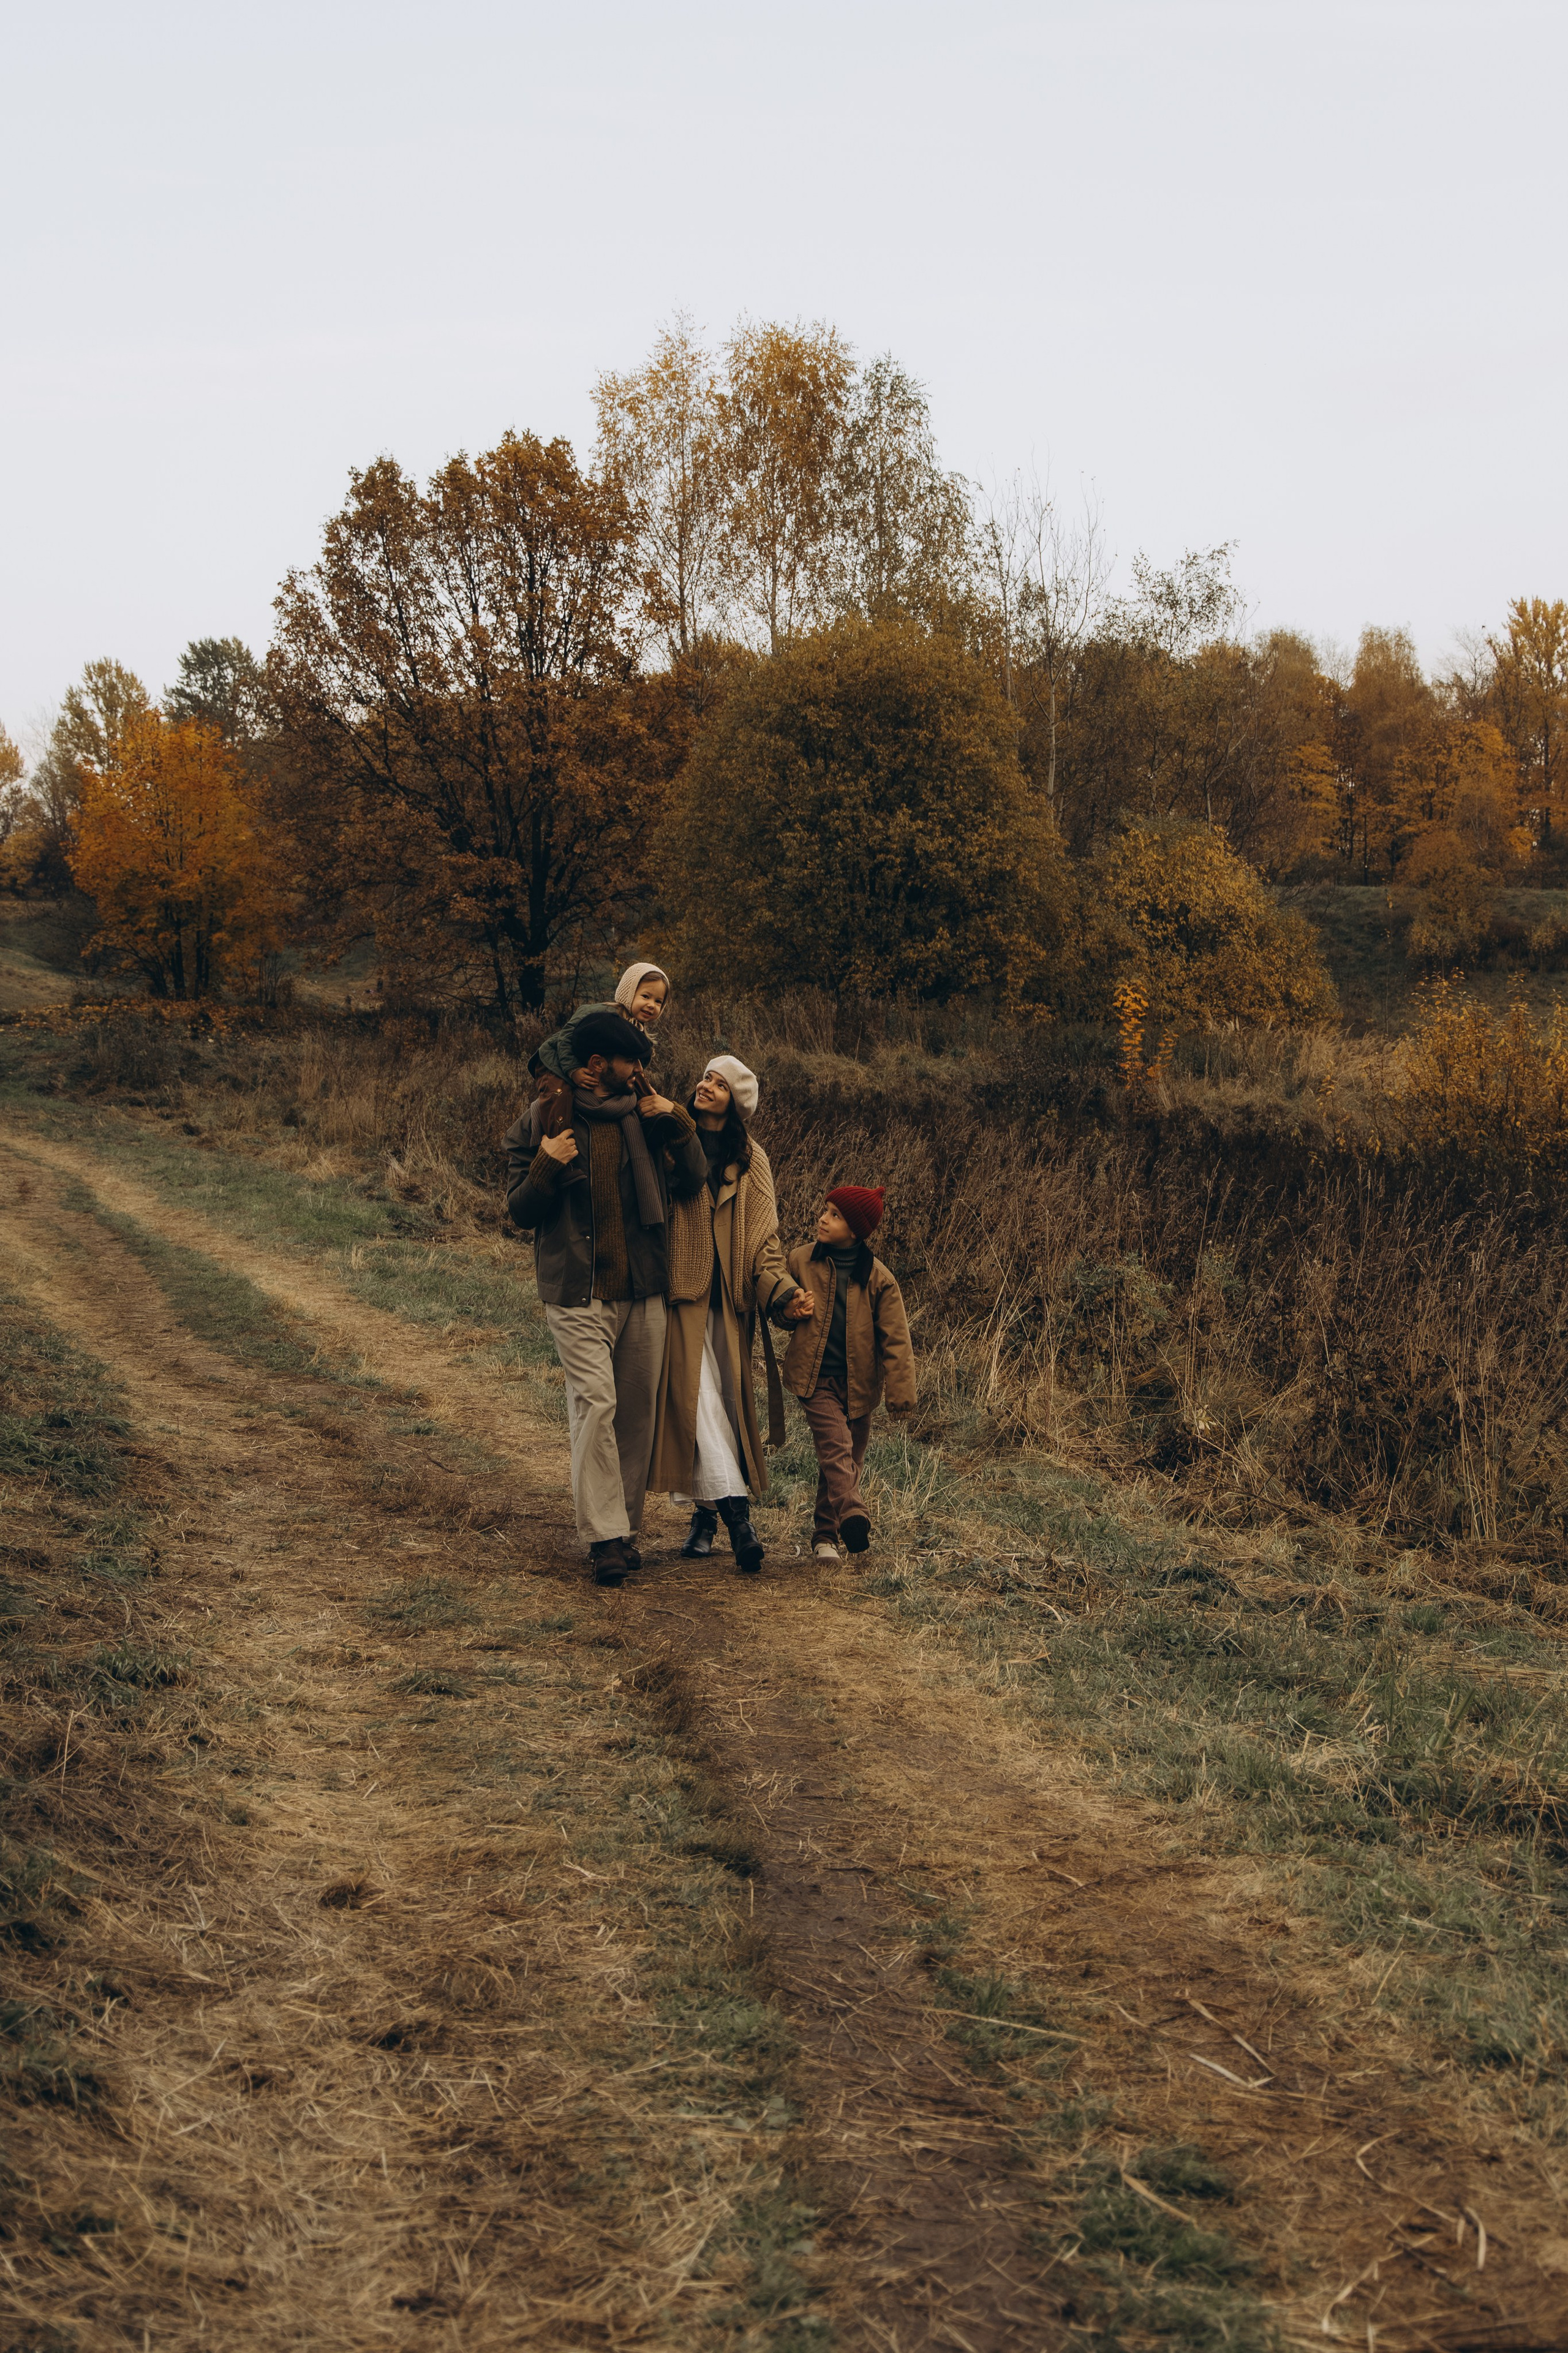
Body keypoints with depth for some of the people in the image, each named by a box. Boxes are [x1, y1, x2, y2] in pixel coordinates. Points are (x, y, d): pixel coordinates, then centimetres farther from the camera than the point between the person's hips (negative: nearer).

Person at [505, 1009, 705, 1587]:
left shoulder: (643, 1116, 9)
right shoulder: (542, 1122, -1)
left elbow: (691, 1184, 8)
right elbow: (521, 1212, 1)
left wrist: (678, 1126, -5)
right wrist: (547, 1168, -17)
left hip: (644, 1290, 4)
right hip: (578, 1294, -4)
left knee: (638, 1409, 7)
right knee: (596, 1404, -14)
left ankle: (625, 1525, 19)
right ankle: (604, 1537, -12)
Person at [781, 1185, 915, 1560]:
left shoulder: (877, 1277, -2)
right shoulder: (801, 1261, 2)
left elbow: (895, 1337, -1)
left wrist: (900, 1390, -6)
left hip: (857, 1385, 1)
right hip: (816, 1379, -1)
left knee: (847, 1461, 8)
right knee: (836, 1446, -21)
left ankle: (824, 1535, 20)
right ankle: (853, 1516, -37)